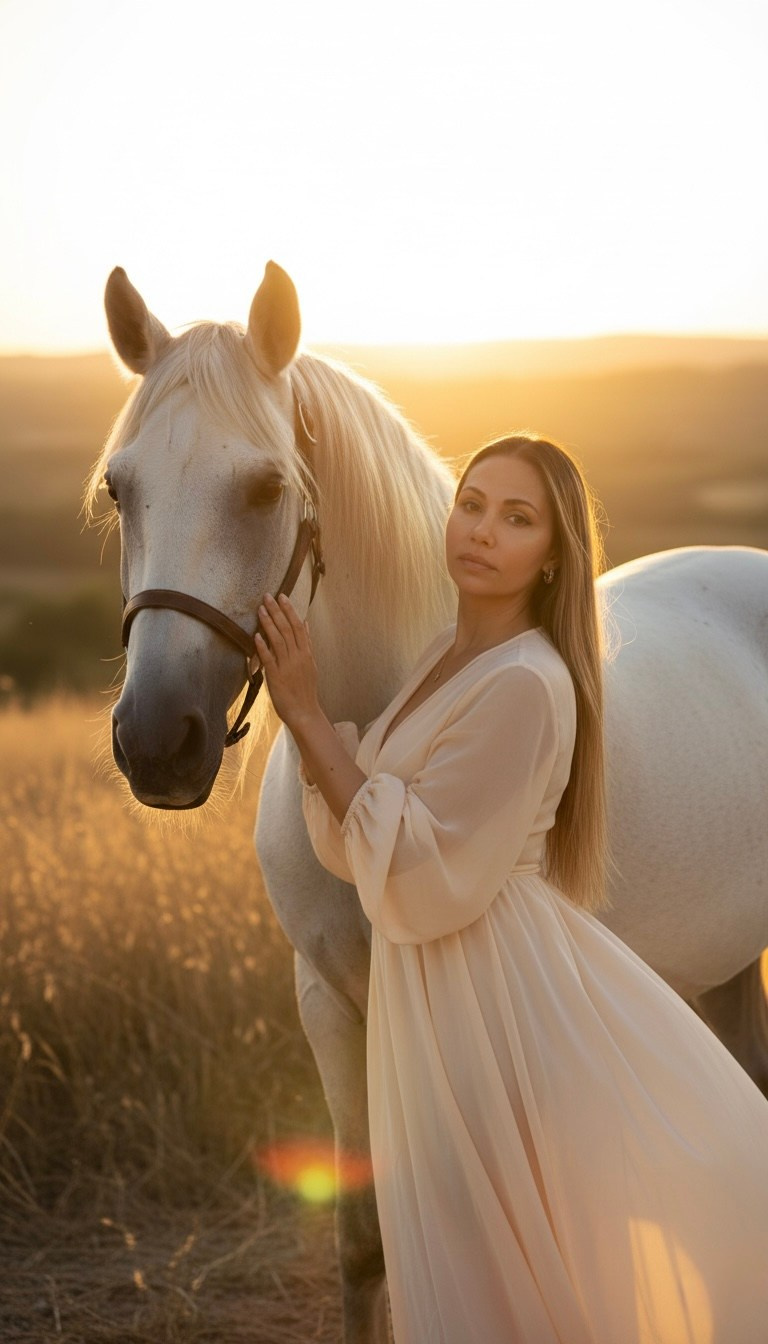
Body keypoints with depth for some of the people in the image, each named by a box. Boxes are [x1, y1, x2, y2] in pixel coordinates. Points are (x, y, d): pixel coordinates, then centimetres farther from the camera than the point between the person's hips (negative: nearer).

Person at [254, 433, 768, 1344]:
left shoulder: (526, 686, -22)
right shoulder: (451, 654, 6)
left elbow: (424, 874, -24)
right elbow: (357, 848, 9)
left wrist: (307, 717, -23)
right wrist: (303, 714, -5)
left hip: (499, 993, -9)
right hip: (431, 996, 9)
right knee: (459, 1269, 20)